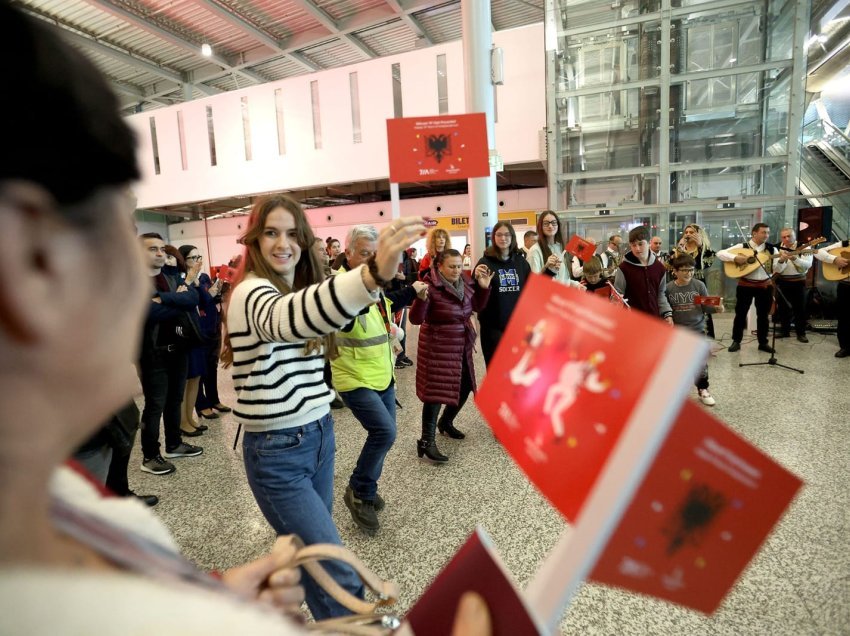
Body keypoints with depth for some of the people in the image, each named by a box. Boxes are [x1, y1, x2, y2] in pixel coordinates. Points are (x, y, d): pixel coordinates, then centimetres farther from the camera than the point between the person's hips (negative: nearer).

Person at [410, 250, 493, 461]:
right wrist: (421, 298, -40)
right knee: (437, 391, -7)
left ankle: (446, 422, 38)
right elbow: (416, 319, -23)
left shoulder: (465, 283, 3)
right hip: (437, 346, -8)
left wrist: (484, 287, 1)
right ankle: (427, 441, 1)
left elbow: (477, 306, 16)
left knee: (465, 386, 15)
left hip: (462, 344, 8)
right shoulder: (431, 287, -18)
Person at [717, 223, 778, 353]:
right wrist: (735, 257, -26)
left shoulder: (772, 249, 4)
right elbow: (720, 253, -12)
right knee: (740, 313, 4)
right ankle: (736, 341, 15)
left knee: (763, 315, 10)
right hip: (745, 285, -2)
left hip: (765, 286, 3)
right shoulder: (742, 247, -5)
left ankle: (763, 343, 22)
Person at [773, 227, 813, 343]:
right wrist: (781, 260, -27)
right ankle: (785, 331, 20)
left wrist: (794, 258, -33)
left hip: (798, 282, -2)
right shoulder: (778, 249, -1)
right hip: (782, 282, 2)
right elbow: (776, 270, -8)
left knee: (800, 308, 1)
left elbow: (807, 265, -18)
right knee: (783, 308, 8)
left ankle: (801, 333, 10)